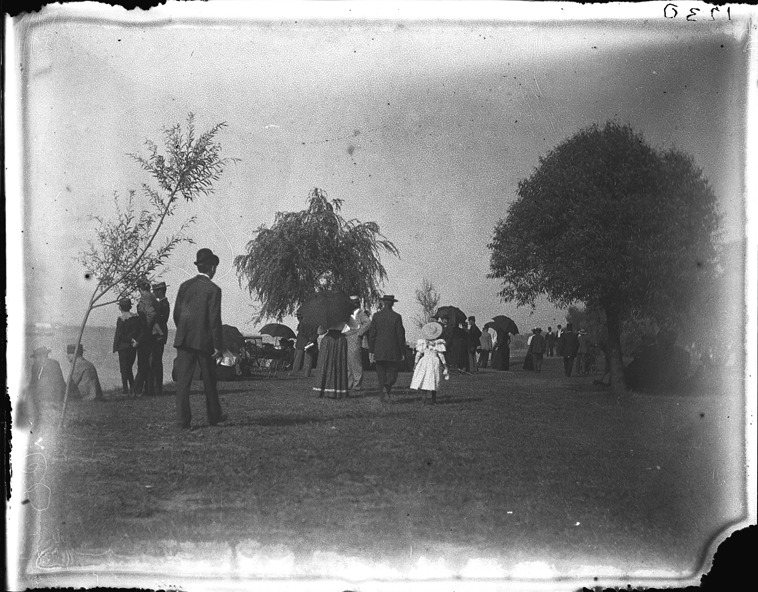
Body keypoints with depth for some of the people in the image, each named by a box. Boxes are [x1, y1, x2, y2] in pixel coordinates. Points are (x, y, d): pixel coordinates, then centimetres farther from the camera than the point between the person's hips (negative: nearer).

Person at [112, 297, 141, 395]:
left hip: (124, 346, -6)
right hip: (133, 346, 6)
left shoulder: (121, 319, -14)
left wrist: (115, 347, -7)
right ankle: (132, 388, 13)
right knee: (129, 368, 16)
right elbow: (140, 332, 6)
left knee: (124, 368, 2)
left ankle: (125, 389, 2)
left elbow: (118, 335, -13)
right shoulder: (136, 317, 4)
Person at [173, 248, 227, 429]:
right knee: (209, 380, 12)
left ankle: (183, 419, -2)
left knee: (183, 380, 2)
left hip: (184, 339, 3)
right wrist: (218, 345, -8)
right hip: (204, 341, -3)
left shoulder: (184, 286, 5)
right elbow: (214, 320, -12)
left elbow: (176, 314, 8)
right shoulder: (213, 290, -10)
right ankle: (214, 416, 26)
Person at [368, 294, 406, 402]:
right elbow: (401, 335, -4)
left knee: (381, 373, 10)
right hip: (393, 351, -1)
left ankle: (384, 397, 9)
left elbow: (371, 334, 0)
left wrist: (371, 351, 4)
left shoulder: (376, 316, 0)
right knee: (392, 372, 8)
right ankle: (387, 387, -20)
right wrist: (402, 352, 4)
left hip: (379, 351, 2)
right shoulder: (397, 317, -5)